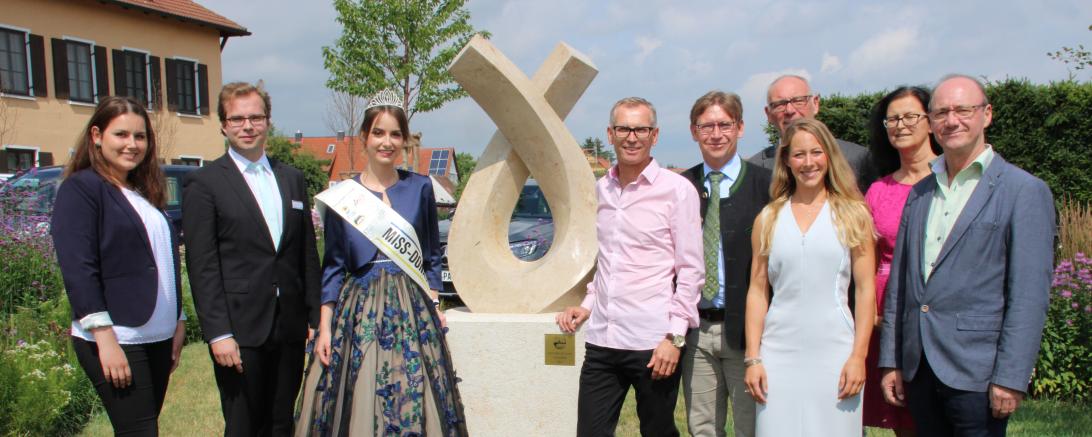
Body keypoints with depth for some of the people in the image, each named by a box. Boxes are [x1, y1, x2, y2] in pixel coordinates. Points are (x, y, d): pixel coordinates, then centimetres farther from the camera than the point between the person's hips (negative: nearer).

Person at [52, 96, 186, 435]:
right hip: (115, 340, -7)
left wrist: (178, 321, 16)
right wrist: (105, 338, -19)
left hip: (158, 337, 7)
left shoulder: (146, 193, 15)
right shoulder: (80, 188, -6)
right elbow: (77, 269, -13)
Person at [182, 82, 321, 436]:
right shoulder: (203, 183, -2)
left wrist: (315, 319, 10)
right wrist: (218, 333, -13)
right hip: (240, 330, -4)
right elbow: (202, 266, -7)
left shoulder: (293, 179, 13)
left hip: (289, 328, 4)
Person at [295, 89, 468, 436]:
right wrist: (325, 326, -1)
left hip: (412, 311, 1)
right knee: (356, 405, 4)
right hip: (358, 312, 0)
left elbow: (431, 256, 10)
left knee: (413, 404, 4)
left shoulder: (420, 187, 4)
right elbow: (333, 265, 4)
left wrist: (433, 305, -1)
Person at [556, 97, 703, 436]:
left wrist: (675, 336, -11)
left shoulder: (677, 190, -6)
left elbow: (691, 270, -7)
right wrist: (588, 305, 10)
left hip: (653, 343, -5)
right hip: (601, 340, 5)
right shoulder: (600, 189, 12)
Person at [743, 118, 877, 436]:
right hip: (778, 353, 1)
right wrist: (752, 359, 1)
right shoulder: (768, 219, 7)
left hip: (834, 353, -1)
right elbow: (757, 291, 6)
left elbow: (866, 289, 2)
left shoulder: (853, 214, 4)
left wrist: (859, 356, -5)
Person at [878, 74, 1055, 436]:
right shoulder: (919, 192, 12)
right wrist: (891, 361, 10)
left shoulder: (1025, 191, -5)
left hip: (976, 369, -5)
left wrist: (1010, 378, -14)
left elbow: (1029, 296, -10)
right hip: (919, 369, 5)